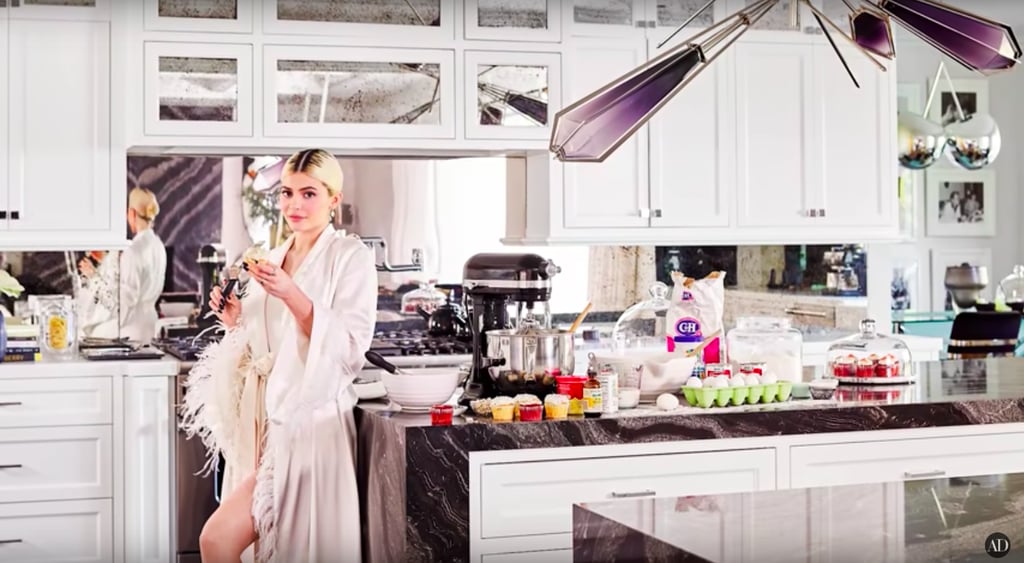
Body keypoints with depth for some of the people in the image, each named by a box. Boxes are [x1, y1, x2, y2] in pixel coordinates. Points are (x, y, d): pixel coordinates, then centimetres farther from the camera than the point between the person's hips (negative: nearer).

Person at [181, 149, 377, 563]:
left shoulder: (351, 257, -5)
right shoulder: (271, 262, 15)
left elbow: (350, 349, -15)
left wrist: (292, 296, -23)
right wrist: (236, 321, 3)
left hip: (307, 423, -7)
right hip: (266, 424, 7)